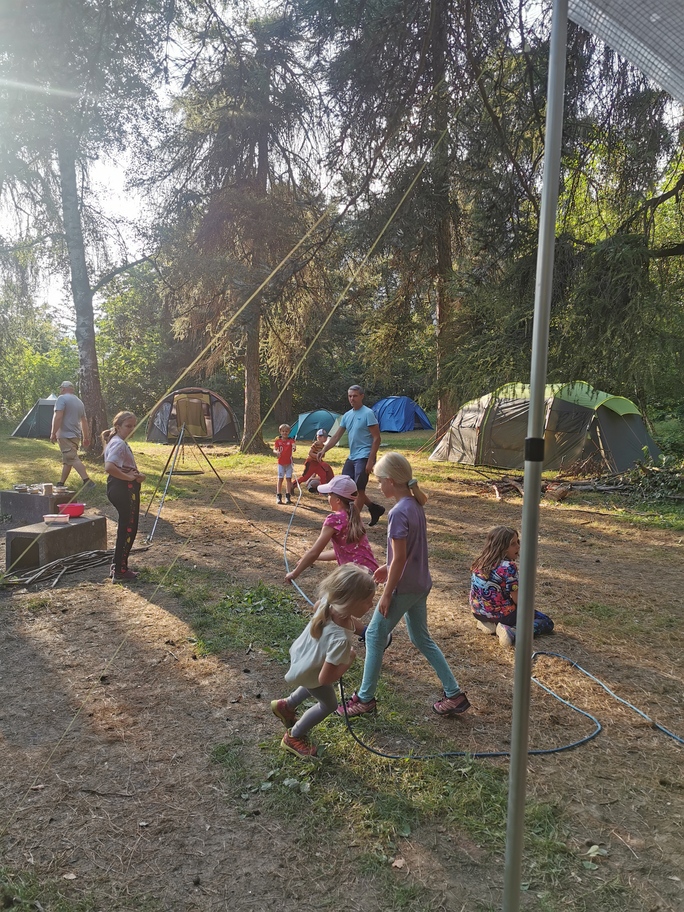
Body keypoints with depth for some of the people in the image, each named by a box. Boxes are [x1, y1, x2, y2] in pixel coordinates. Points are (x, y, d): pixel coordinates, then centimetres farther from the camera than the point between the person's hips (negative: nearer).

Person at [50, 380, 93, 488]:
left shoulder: (62, 398, -7)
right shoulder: (79, 402, 18)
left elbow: (58, 417, -18)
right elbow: (84, 421, 20)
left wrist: (53, 433, -16)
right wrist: (86, 438, 24)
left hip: (65, 435, -9)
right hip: (76, 435, 9)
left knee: (73, 459, -14)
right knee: (67, 460, 13)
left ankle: (87, 481, -23)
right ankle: (61, 483, 18)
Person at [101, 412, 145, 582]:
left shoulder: (120, 443, 16)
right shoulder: (119, 444, -16)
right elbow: (109, 467, -30)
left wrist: (136, 476, 2)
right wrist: (129, 477, -21)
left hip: (124, 489, 11)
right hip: (123, 489, -11)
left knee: (126, 528, 16)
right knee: (128, 529, -3)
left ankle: (118, 567, 25)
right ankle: (120, 572, 4)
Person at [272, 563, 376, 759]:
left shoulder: (329, 602, -28)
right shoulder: (340, 640, -47)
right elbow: (325, 678, -37)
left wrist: (354, 622, -4)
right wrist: (349, 661, -20)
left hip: (301, 653, 7)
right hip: (308, 673, -7)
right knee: (329, 704, 21)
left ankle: (286, 705, 53)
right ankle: (293, 737, 40)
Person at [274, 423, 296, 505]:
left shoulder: (290, 440, -2)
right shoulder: (278, 441, 1)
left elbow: (294, 445, -22)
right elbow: (274, 449, -3)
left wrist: (294, 448, -45)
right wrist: (277, 452, -26)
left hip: (289, 463, 0)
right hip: (281, 463, 0)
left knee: (288, 479, 2)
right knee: (280, 479, 3)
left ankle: (288, 496, 8)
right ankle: (278, 496, 8)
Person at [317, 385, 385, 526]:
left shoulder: (368, 413, -11)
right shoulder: (347, 415, 11)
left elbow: (376, 438, -14)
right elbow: (336, 436, 13)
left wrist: (370, 460, -19)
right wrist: (324, 450, 1)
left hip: (364, 457, -8)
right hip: (352, 457, 8)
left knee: (359, 489, -4)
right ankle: (374, 507, 21)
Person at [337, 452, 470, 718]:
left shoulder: (399, 512, -23)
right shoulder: (416, 504, 4)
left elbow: (399, 559, -22)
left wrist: (387, 594, -15)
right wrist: (388, 567, 21)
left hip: (404, 588, -9)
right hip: (420, 584, 9)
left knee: (374, 636, 6)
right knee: (422, 639, 20)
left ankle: (365, 698, 18)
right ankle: (454, 694, 24)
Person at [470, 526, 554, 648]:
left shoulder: (481, 561, -2)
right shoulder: (508, 567, -24)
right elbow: (517, 599, -17)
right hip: (502, 615, -7)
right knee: (547, 623, 8)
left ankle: (487, 623, 11)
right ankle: (514, 632, -15)